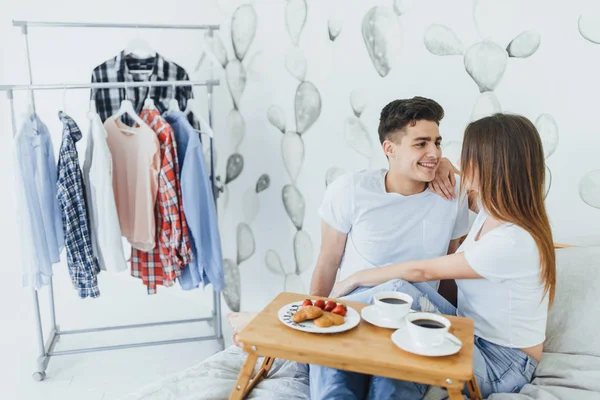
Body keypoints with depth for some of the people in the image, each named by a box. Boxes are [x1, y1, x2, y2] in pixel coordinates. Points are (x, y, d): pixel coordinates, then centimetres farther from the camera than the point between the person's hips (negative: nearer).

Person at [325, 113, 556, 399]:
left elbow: (421, 271, -19)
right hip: (470, 336, 8)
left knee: (396, 291, -29)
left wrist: (354, 279, -7)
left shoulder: (512, 242, -28)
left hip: (502, 365, -8)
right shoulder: (494, 208, -2)